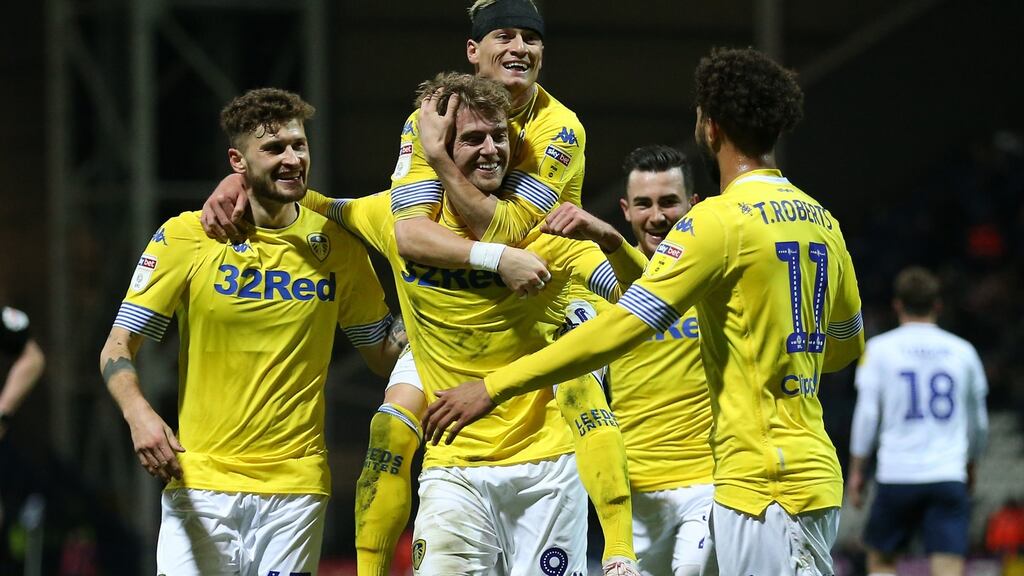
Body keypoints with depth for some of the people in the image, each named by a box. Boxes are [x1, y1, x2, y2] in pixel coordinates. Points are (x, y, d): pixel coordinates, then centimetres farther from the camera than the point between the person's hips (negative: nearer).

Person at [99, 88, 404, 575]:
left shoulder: (337, 245, 6)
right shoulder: (186, 237, -1)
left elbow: (384, 355, 16)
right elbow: (117, 348, 0)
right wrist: (139, 415, -19)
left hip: (296, 484, 2)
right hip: (200, 479, -1)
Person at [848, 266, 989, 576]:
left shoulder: (879, 349, 1)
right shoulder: (963, 351, 8)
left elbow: (867, 414, -2)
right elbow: (978, 422, 17)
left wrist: (856, 470, 8)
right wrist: (970, 464, 34)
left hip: (897, 476, -1)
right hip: (949, 478, 1)